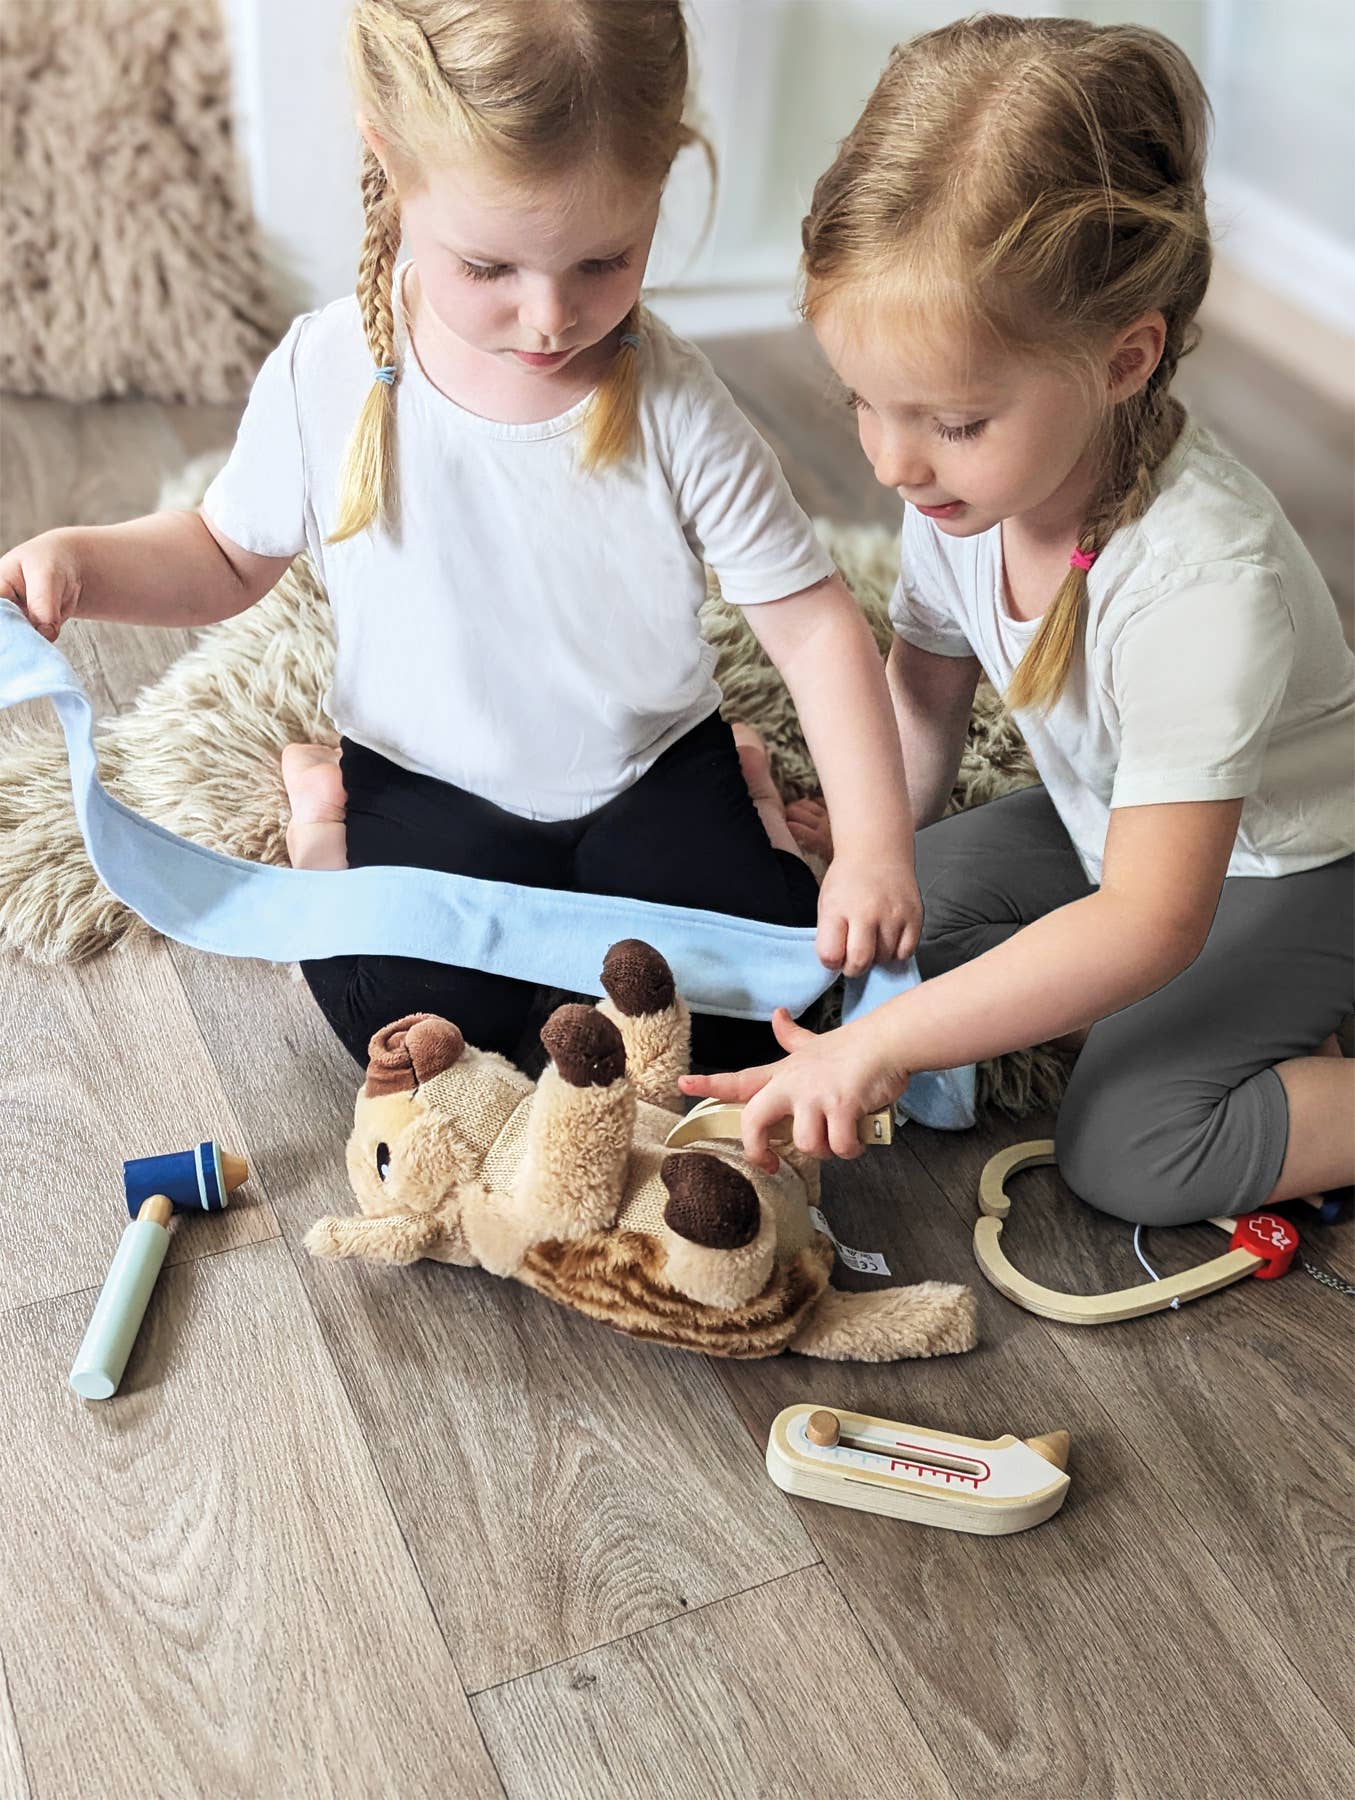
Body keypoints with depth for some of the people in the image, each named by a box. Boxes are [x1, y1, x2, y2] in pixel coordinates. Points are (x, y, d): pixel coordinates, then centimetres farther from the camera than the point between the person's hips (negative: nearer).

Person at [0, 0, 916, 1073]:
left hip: (650, 765, 0)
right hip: (430, 782, 0)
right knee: (426, 1024, -21)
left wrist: (875, 844, -23)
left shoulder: (672, 403, -18)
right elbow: (230, 558, 2)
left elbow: (811, 619, -14)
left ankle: (739, 794, 15)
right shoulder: (324, 381, -15)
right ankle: (335, 826, 10)